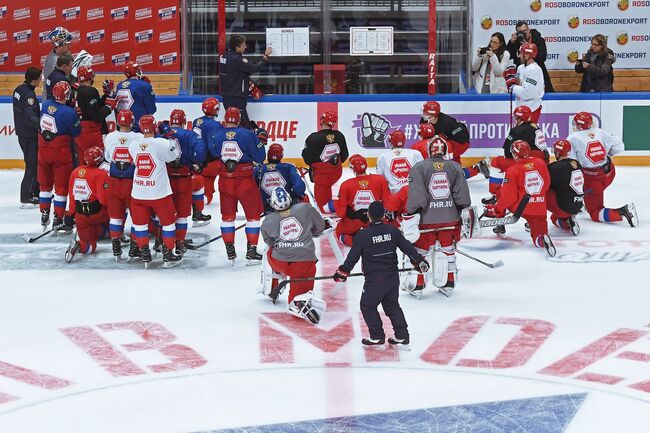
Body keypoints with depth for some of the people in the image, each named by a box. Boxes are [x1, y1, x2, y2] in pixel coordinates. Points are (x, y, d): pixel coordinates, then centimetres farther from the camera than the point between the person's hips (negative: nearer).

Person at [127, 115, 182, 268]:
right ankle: (168, 255, 15)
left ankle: (145, 254, 20)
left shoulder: (133, 144, -4)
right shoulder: (161, 143, -17)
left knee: (140, 222, 17)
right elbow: (175, 154, -4)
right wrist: (170, 134, 1)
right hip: (159, 193, -3)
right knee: (168, 221, 12)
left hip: (138, 193, 3)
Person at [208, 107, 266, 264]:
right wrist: (261, 140, 9)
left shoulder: (217, 136, -2)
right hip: (245, 181, -3)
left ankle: (230, 253, 16)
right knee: (253, 214, 9)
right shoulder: (247, 134, -10)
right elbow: (259, 158, -5)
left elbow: (212, 154, 10)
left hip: (225, 182, 3)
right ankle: (251, 251, 7)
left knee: (227, 216, 14)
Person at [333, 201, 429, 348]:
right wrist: (419, 261, 18)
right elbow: (408, 247, 5)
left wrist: (343, 271, 5)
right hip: (393, 278, 5)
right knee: (392, 305, 19)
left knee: (368, 306, 13)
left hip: (374, 280, -5)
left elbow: (353, 256, -7)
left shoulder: (363, 235, -13)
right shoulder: (393, 231, -1)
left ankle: (377, 337, 15)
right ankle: (402, 337, 16)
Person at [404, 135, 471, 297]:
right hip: (450, 217, 3)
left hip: (426, 218, -3)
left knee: (419, 251, 9)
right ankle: (448, 285, 23)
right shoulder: (455, 167, 2)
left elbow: (415, 196, -14)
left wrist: (412, 215, -11)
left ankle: (417, 286, 12)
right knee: (447, 250, 17)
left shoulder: (419, 168, -8)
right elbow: (462, 194, 4)